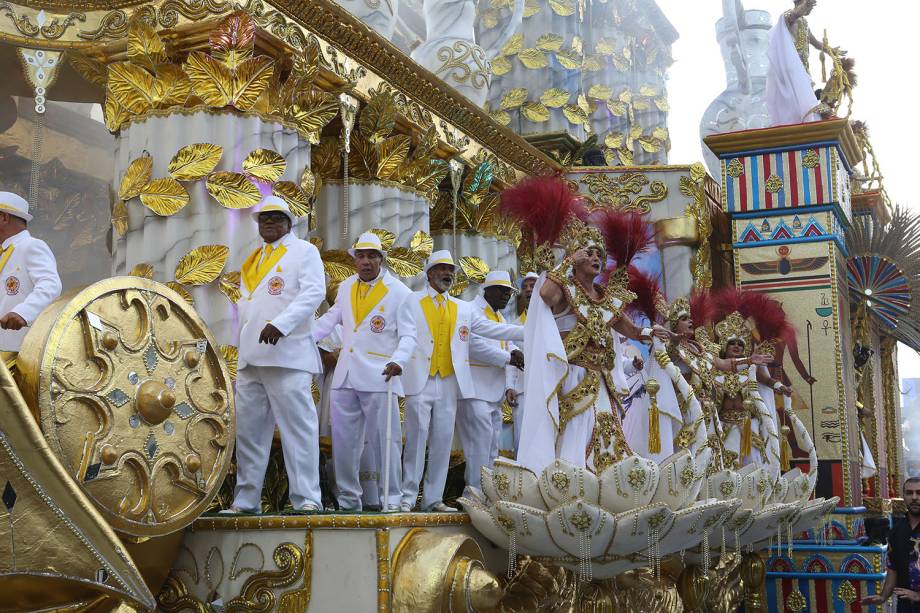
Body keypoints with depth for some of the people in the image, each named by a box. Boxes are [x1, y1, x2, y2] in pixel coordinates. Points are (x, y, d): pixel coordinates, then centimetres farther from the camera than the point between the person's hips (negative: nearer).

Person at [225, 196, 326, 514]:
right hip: (250, 357, 7)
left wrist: (281, 324, -23)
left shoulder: (303, 251, 3)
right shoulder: (252, 260, 25)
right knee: (248, 430, 7)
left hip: (287, 354, -7)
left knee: (297, 426, -9)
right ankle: (245, 499, 13)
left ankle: (306, 498, -8)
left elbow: (314, 292, -10)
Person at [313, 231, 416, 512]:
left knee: (384, 440, -4)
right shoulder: (346, 287, 13)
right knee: (343, 439, 9)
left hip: (378, 376, -5)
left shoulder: (398, 292, -3)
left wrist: (398, 360, -23)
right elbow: (331, 318, 25)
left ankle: (391, 499, 5)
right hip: (345, 376, 6)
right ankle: (348, 498, 21)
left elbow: (409, 334, -6)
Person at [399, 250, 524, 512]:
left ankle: (433, 498, 9)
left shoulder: (463, 308, 17)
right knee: (417, 437, -6)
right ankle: (408, 496, -1)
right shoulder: (412, 301, 7)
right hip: (420, 382, -4)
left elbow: (491, 328, 13)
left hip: (449, 383, 4)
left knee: (443, 441, 4)